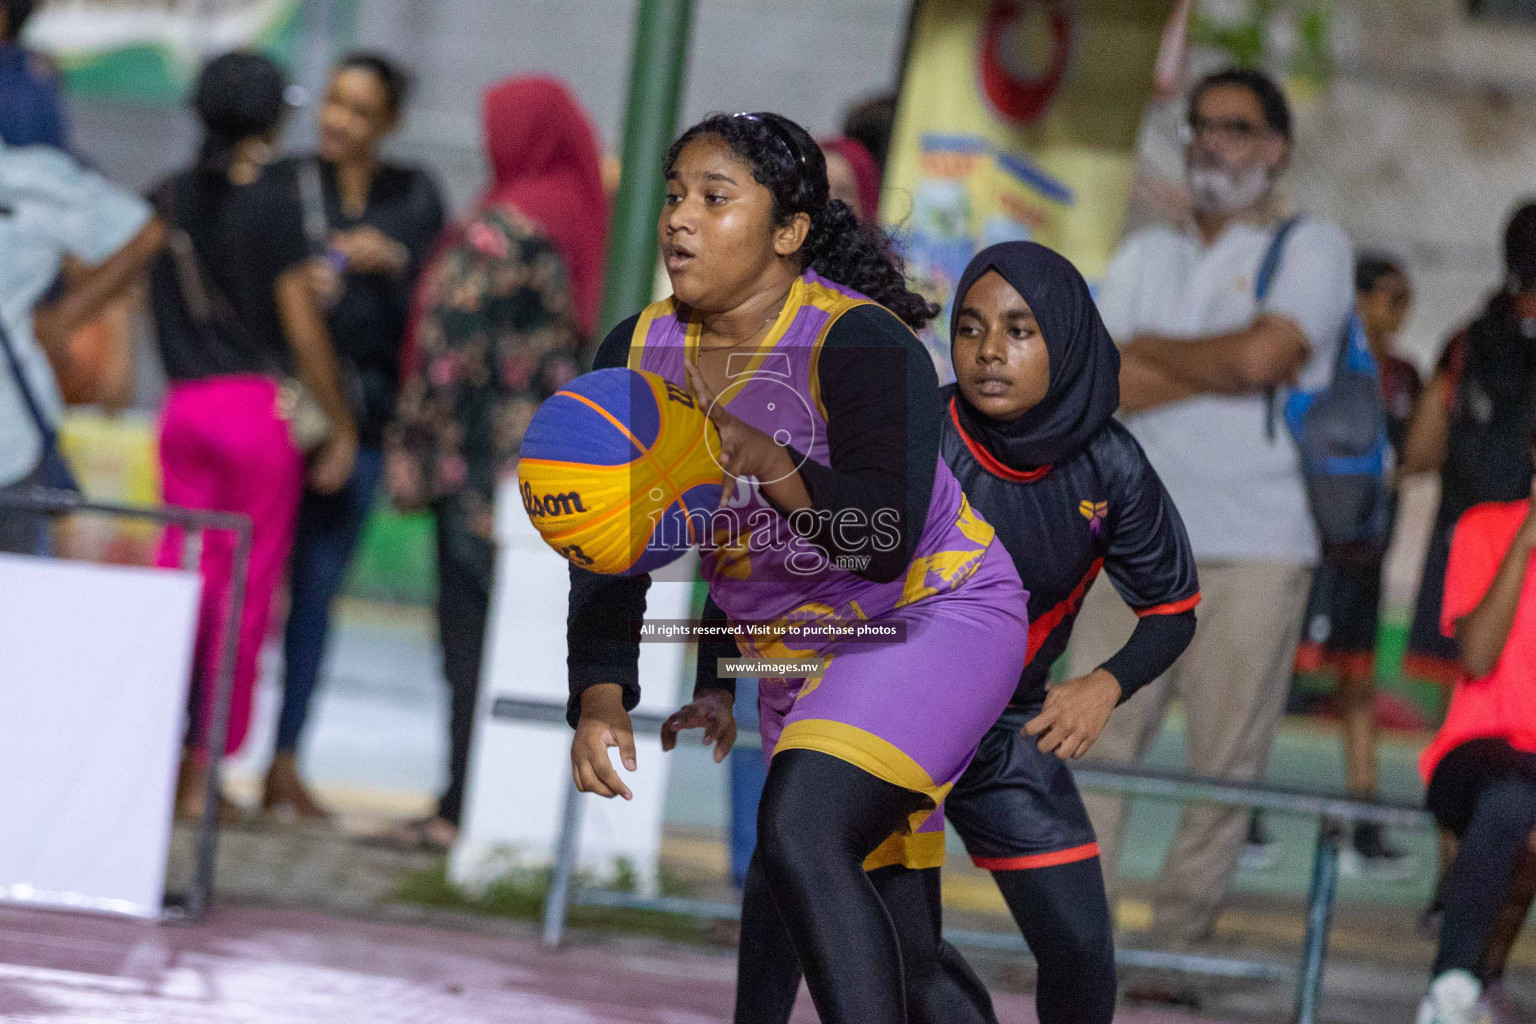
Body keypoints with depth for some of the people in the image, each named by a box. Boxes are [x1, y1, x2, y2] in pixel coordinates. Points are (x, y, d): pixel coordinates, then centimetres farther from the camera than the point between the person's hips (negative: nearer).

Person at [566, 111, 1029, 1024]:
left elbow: (885, 541, -32)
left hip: (933, 618, -8)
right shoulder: (639, 355, -3)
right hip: (796, 659, 8)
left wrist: (767, 465, -43)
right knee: (887, 935, 13)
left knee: (801, 840, -31)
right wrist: (600, 699, -14)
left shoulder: (862, 345, -22)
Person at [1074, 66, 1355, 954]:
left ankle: (1179, 947, 0)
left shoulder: (1312, 248, 7)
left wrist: (1151, 350, 2)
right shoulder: (1148, 257, 20)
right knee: (1090, 748, -7)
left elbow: (1263, 353, -11)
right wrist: (1224, 367, -6)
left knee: (1227, 764, -5)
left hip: (1255, 548, -3)